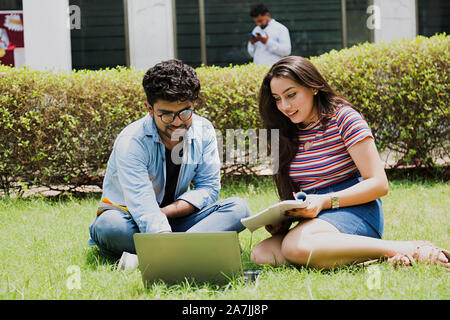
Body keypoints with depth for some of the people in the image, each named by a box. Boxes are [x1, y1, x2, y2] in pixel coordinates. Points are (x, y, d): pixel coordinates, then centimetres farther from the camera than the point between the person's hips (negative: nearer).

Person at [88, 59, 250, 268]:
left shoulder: (203, 131, -7)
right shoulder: (131, 142, -23)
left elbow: (208, 188, -4)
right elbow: (143, 208, -33)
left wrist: (165, 211, -20)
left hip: (175, 219, 5)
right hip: (130, 218, -5)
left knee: (238, 208, -20)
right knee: (110, 226, -38)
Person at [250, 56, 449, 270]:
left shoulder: (343, 118, -4)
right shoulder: (287, 135, 14)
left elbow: (379, 184, -9)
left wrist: (325, 202, -19)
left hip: (355, 211, -6)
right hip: (315, 219, 6)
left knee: (296, 246, -37)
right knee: (260, 254, -21)